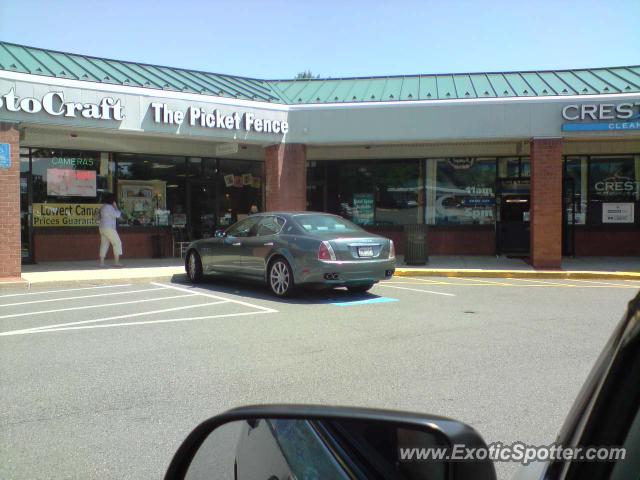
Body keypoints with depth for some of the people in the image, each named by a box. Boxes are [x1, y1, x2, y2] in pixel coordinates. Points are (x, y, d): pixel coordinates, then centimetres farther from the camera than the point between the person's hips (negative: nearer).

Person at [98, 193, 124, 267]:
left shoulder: (102, 207, 15)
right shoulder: (109, 207, -15)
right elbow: (117, 215, -14)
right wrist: (115, 207, -3)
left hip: (102, 228, 10)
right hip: (109, 228, -10)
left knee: (104, 244, 10)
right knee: (117, 243, -2)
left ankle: (101, 262, 7)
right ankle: (116, 262, -5)